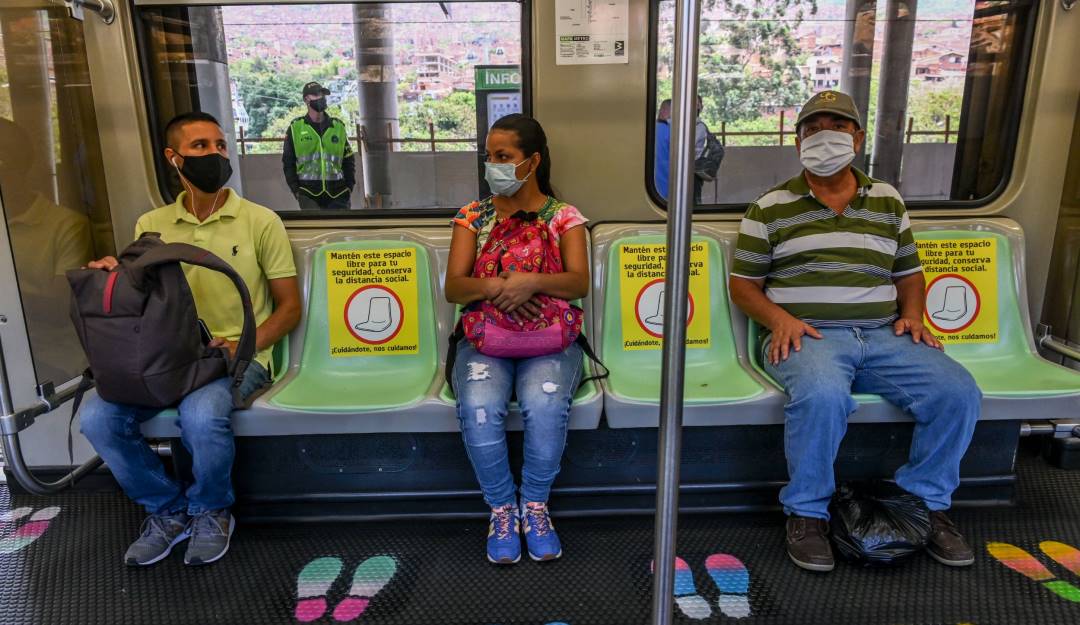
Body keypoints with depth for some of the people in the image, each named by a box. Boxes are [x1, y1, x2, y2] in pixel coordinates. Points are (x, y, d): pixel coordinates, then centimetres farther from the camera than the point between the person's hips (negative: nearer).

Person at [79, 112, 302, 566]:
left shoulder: (260, 221, -1)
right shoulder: (151, 225, 10)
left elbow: (289, 307, 0)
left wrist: (241, 346, -16)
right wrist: (111, 275, -7)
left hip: (239, 355, -4)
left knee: (201, 415, -34)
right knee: (97, 418, -19)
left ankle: (210, 511, -1)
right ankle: (167, 509, 7)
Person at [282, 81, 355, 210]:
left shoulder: (338, 126, 11)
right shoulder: (295, 127, 4)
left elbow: (349, 160, 15)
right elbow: (288, 162, 6)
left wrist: (349, 186, 4)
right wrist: (295, 189, -2)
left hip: (337, 194, 2)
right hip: (309, 194, -2)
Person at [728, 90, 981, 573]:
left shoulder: (888, 201, 20)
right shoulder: (770, 208, 9)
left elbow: (909, 273, 25)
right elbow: (743, 283, 7)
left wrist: (912, 314, 4)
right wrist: (779, 318, -11)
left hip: (884, 335, 4)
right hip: (807, 335, -4)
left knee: (958, 392, -19)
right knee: (822, 395, -36)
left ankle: (926, 502, 5)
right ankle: (807, 512, -13)